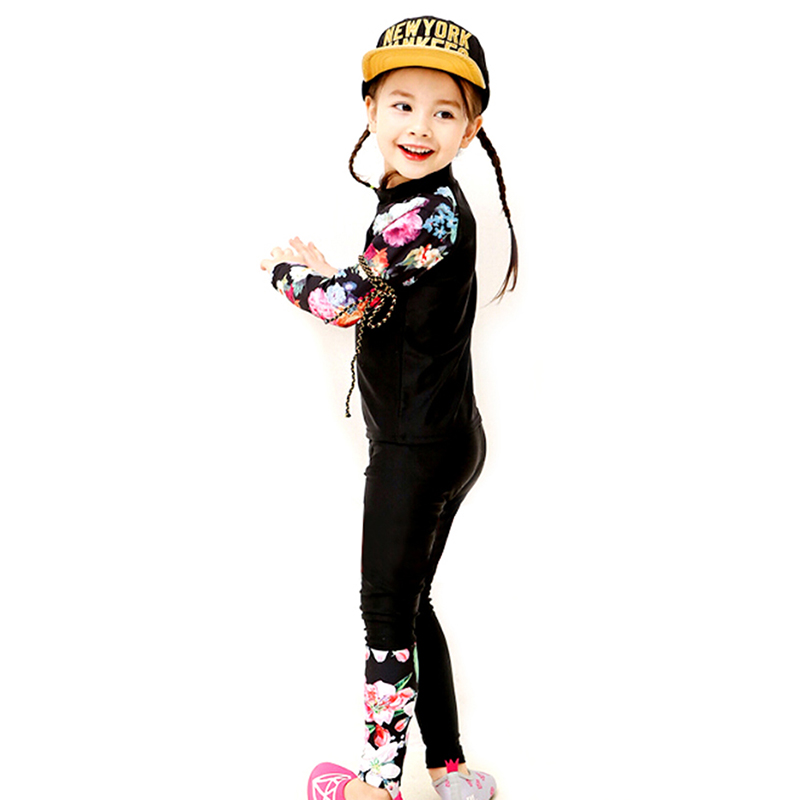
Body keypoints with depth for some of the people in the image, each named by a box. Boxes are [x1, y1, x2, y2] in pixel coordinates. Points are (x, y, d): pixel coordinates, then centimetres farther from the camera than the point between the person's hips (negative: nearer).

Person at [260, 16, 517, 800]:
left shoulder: (426, 213, -22)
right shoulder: (418, 202, 10)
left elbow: (347, 303, -18)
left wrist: (286, 272, 0)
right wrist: (321, 272, 10)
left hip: (416, 448, -10)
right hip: (445, 439, 10)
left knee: (386, 615, 3)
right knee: (408, 606, 18)